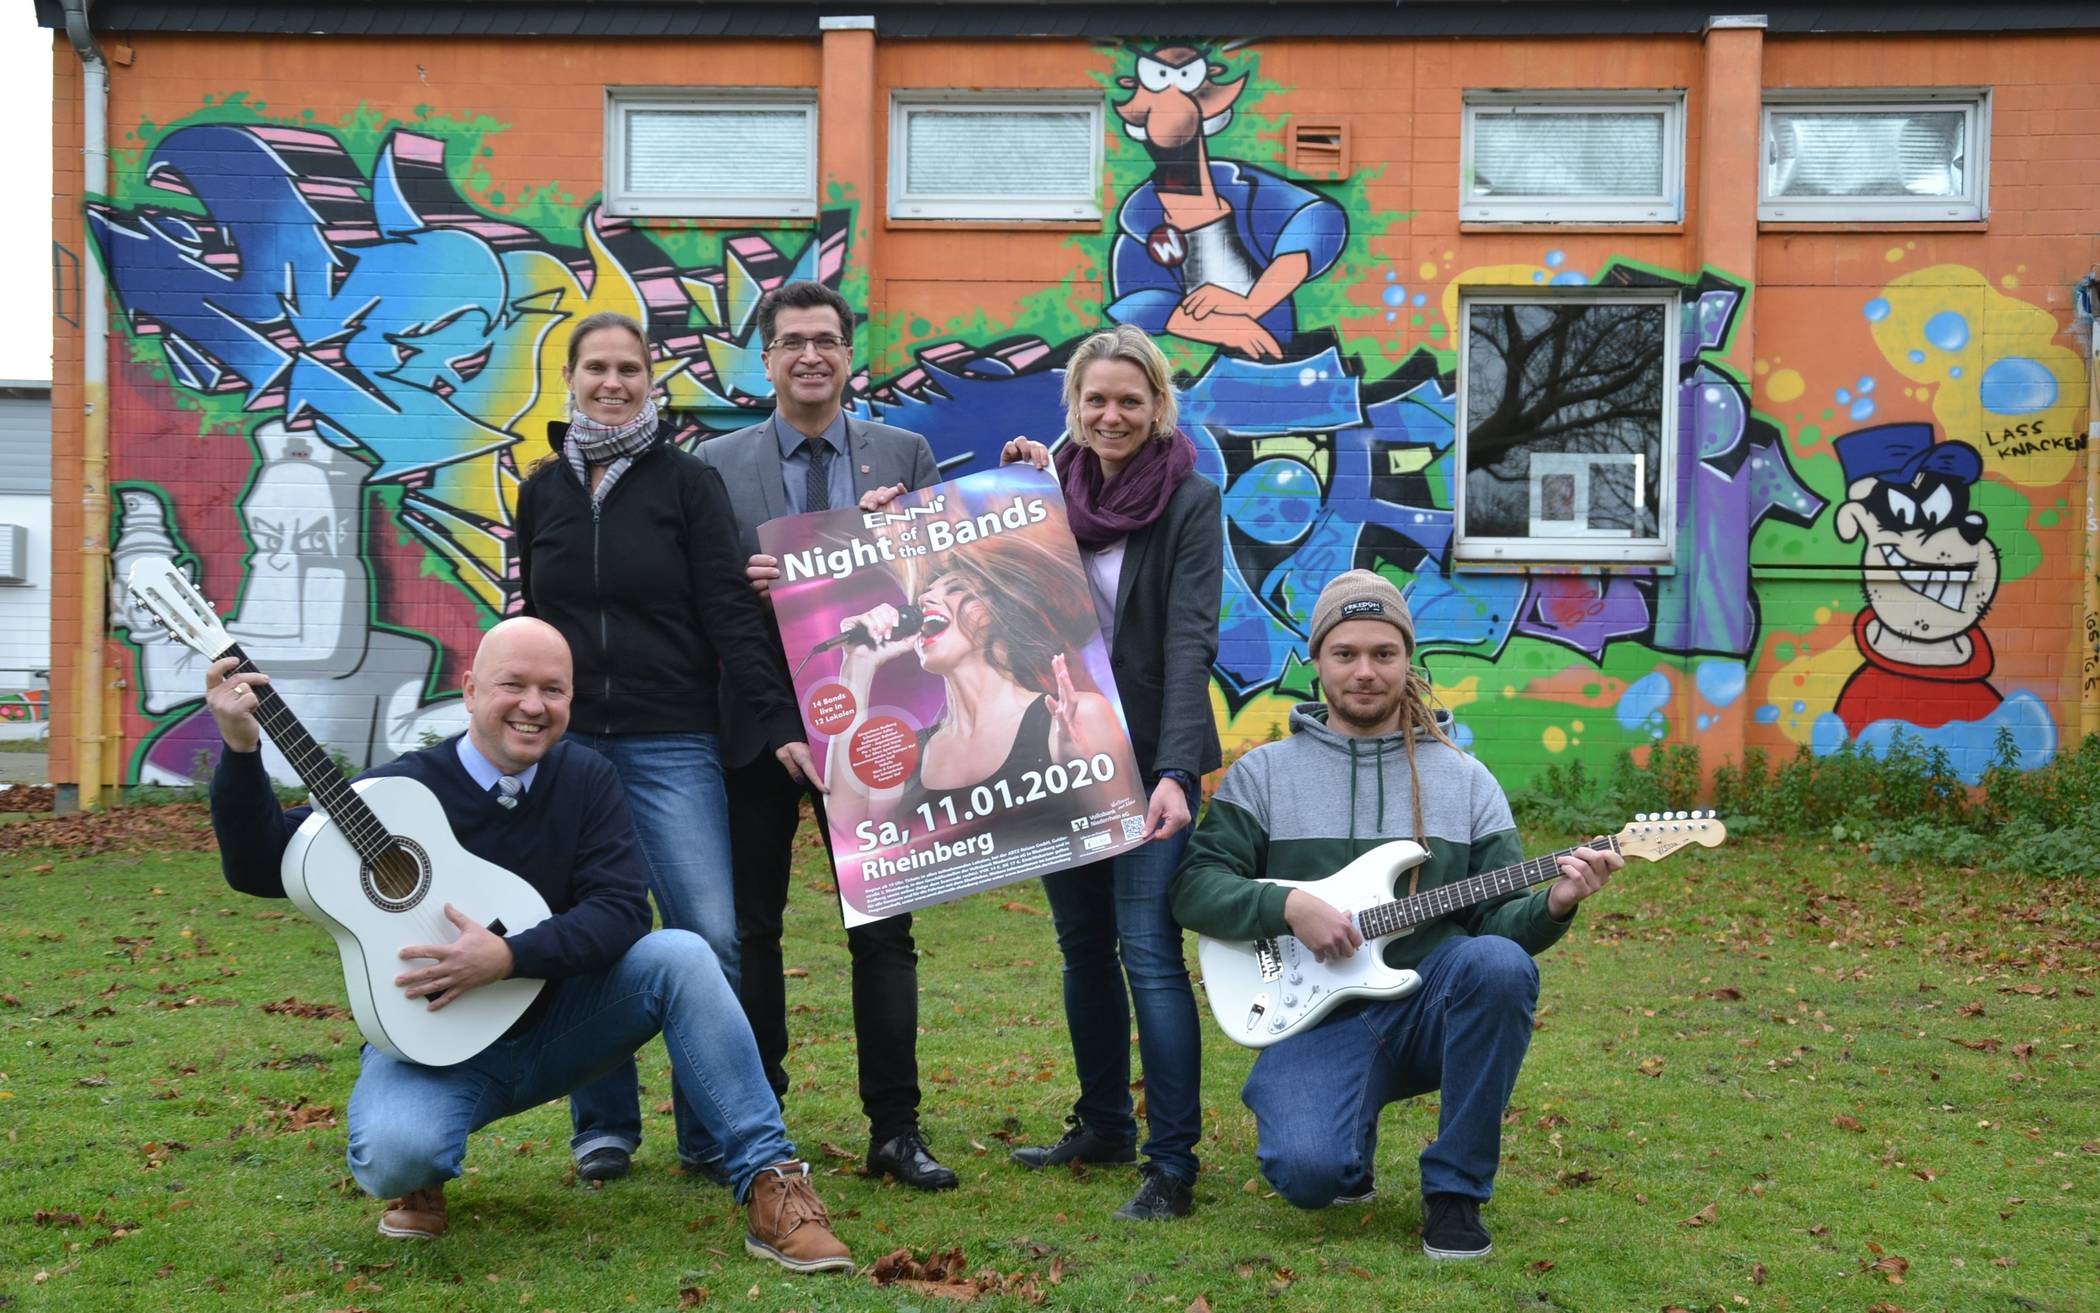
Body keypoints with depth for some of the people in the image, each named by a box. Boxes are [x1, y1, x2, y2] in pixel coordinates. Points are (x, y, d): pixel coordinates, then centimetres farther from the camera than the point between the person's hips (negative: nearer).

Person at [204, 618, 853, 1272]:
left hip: (555, 1024, 3)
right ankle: (420, 1180, 7)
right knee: (394, 1156, -34)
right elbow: (261, 869, -14)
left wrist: (507, 956, -29)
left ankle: (770, 1182, -18)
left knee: (679, 956, -22)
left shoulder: (586, 779, -3)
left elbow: (621, 911, -15)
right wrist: (241, 748, -28)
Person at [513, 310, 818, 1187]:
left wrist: (781, 723, -13)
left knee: (711, 937, -11)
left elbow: (730, 613, -4)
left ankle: (710, 1136, 3)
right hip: (566, 744, 3)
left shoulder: (686, 481, 1)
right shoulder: (544, 490, 11)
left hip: (671, 745, -3)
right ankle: (604, 1129, 18)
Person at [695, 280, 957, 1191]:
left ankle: (895, 1130, 9)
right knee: (751, 928, 8)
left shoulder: (905, 455, 7)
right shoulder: (717, 465, 4)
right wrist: (743, 587, -18)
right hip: (755, 723, 0)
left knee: (883, 929, 2)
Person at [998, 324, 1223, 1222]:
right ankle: (1102, 1125, 28)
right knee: (1083, 945, 14)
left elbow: (1190, 642, -16)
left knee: (1148, 952, -10)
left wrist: (1174, 771, -27)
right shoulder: (1053, 488, 8)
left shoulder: (1189, 502, -7)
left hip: (1148, 757, -5)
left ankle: (1173, 1165, -6)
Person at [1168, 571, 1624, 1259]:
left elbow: (1500, 914, 7)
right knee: (1307, 1172, -30)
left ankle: (1454, 1190, -15)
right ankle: (1346, 1152, 13)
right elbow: (1194, 887, -1)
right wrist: (1288, 905, -18)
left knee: (1499, 963, -33)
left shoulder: (1465, 779, 10)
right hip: (1318, 1019, -2)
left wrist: (1551, 905, -15)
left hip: (1433, 1005, 2)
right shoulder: (1263, 774, 6)